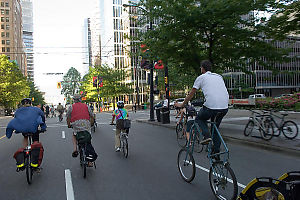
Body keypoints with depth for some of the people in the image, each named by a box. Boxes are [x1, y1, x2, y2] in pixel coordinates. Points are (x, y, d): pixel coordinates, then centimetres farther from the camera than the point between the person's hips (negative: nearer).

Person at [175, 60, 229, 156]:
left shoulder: (201, 77, 9)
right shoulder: (219, 76, 23)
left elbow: (191, 94, 14)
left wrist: (182, 104, 27)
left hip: (211, 106, -5)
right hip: (224, 107, 5)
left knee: (199, 119, 23)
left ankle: (206, 135, 0)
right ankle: (216, 151, 24)